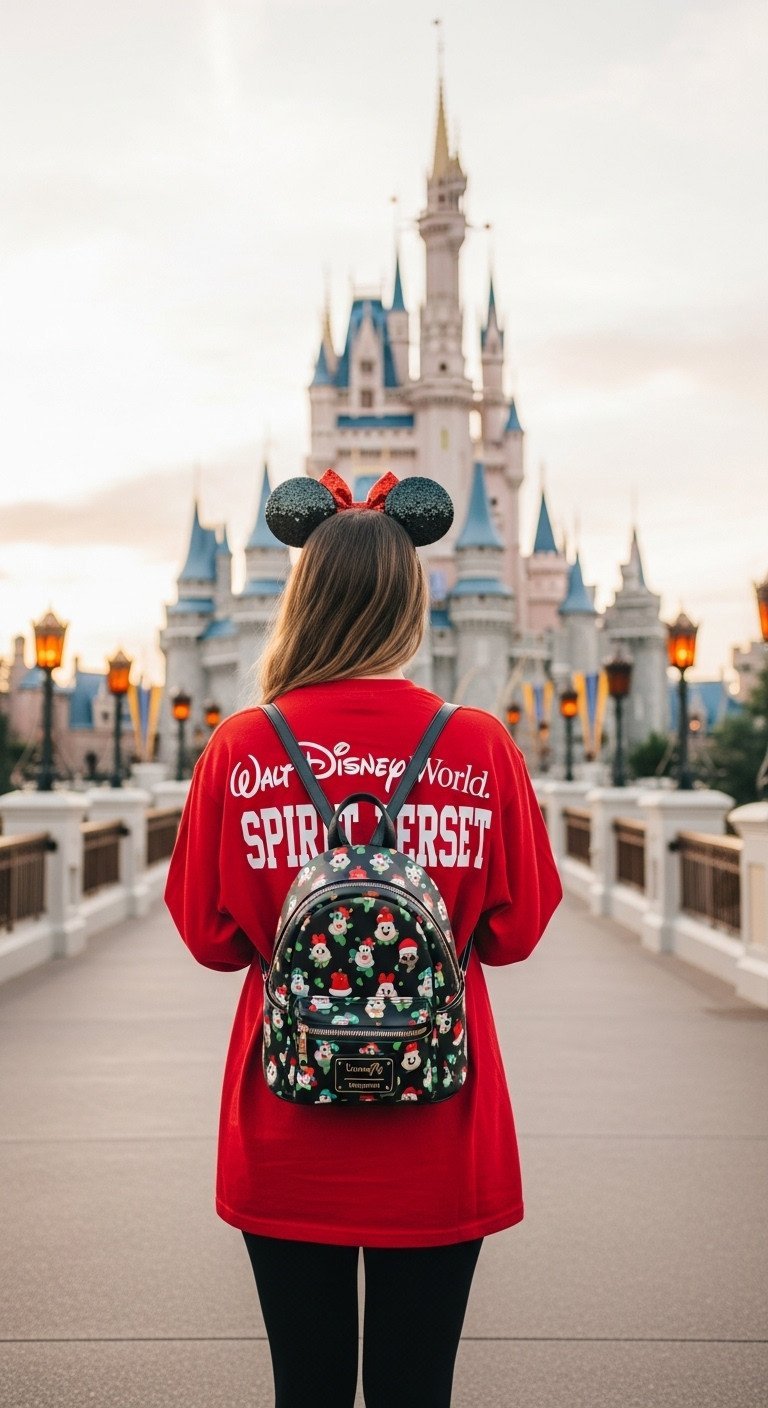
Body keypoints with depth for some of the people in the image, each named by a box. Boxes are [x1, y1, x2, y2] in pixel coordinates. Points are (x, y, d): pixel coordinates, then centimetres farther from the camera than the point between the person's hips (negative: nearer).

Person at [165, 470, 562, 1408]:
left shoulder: (242, 748, -8)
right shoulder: (481, 746, -8)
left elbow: (211, 937, -1)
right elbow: (516, 932, -1)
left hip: (286, 1143, 0)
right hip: (436, 1149, 0)